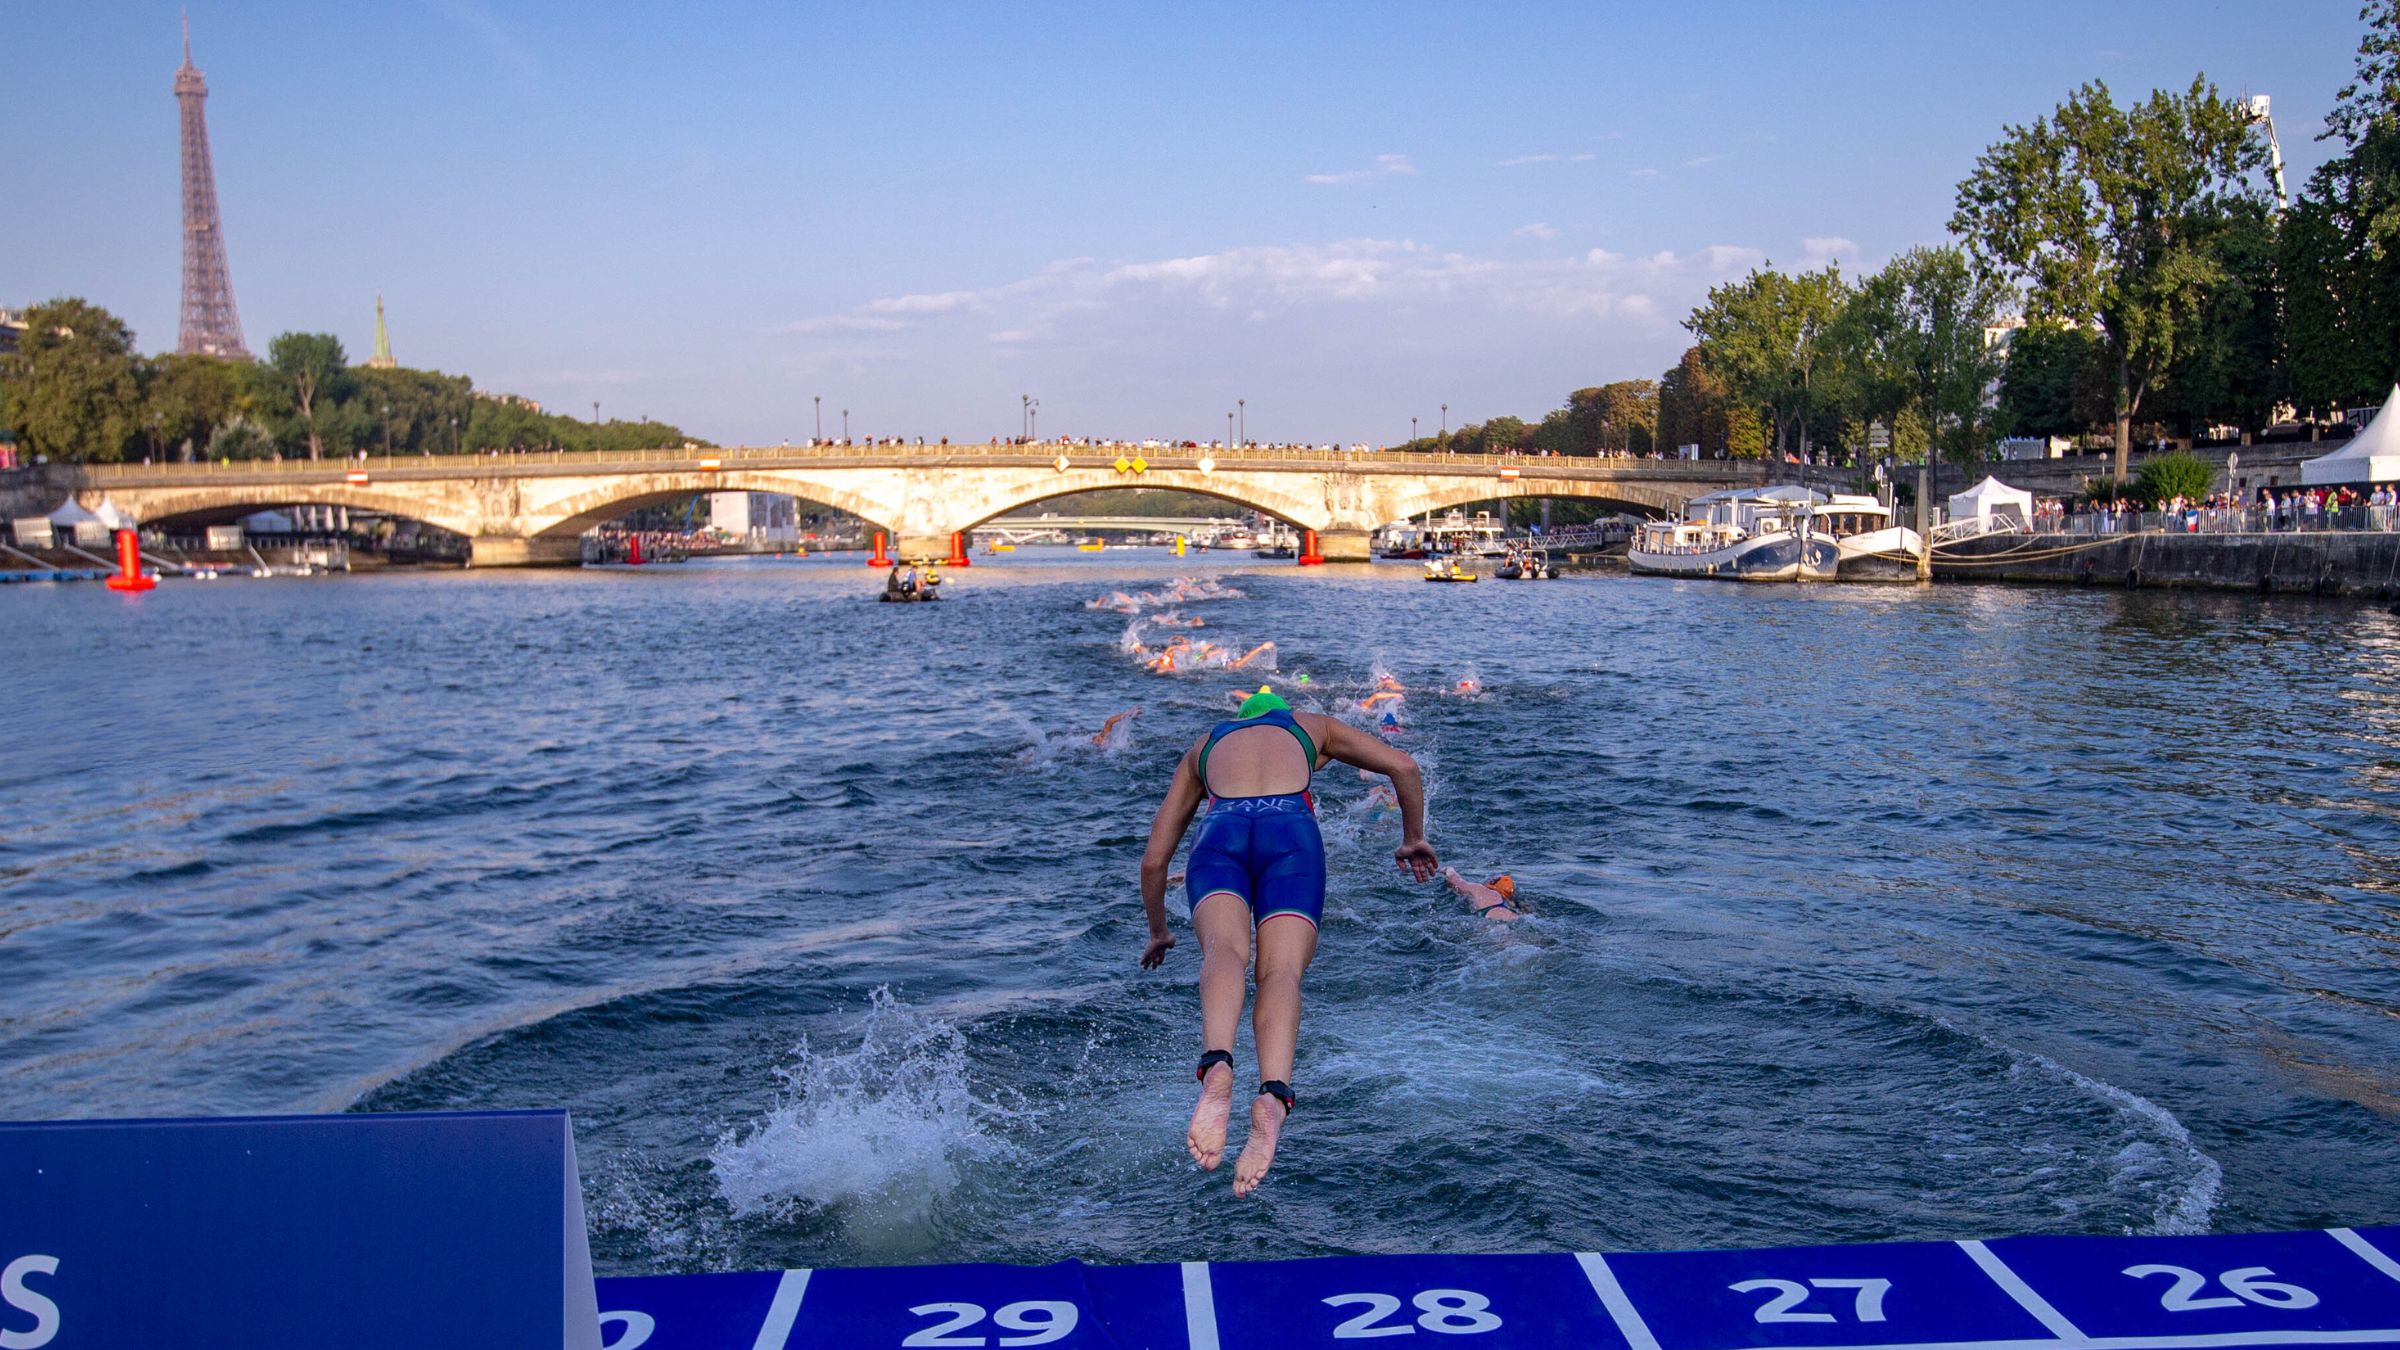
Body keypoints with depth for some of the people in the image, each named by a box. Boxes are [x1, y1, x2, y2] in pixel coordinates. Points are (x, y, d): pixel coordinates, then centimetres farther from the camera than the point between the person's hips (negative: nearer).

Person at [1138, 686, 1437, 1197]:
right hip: (1292, 831, -1)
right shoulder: (1312, 727, 38)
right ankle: (1273, 1096, -48)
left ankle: (1217, 1064, -57)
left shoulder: (1204, 745, 39)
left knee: (1225, 948, -24)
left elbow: (1153, 860, 35)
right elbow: (1404, 767, 30)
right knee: (1281, 968, -18)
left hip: (1220, 831, 1)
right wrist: (1413, 839, 46)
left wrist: (1158, 932, 49)